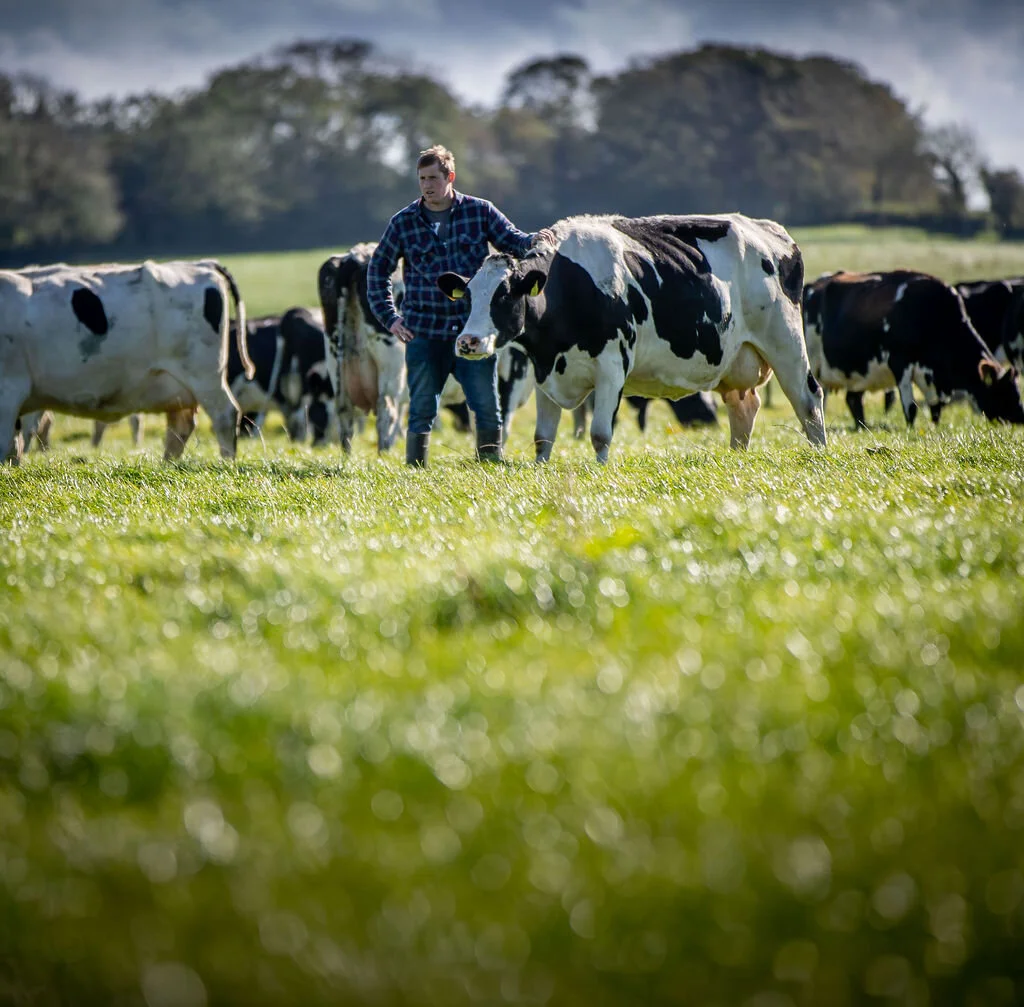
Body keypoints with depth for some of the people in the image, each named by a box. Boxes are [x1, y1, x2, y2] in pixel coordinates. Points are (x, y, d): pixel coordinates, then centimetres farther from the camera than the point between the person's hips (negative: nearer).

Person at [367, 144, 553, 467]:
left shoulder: (480, 211, 3)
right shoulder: (403, 222, 3)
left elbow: (511, 240, 7)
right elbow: (377, 270, 12)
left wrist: (531, 241, -17)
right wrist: (389, 316, 4)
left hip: (475, 330, 0)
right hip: (424, 334, 0)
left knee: (488, 408, 0)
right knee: (422, 410, 4)